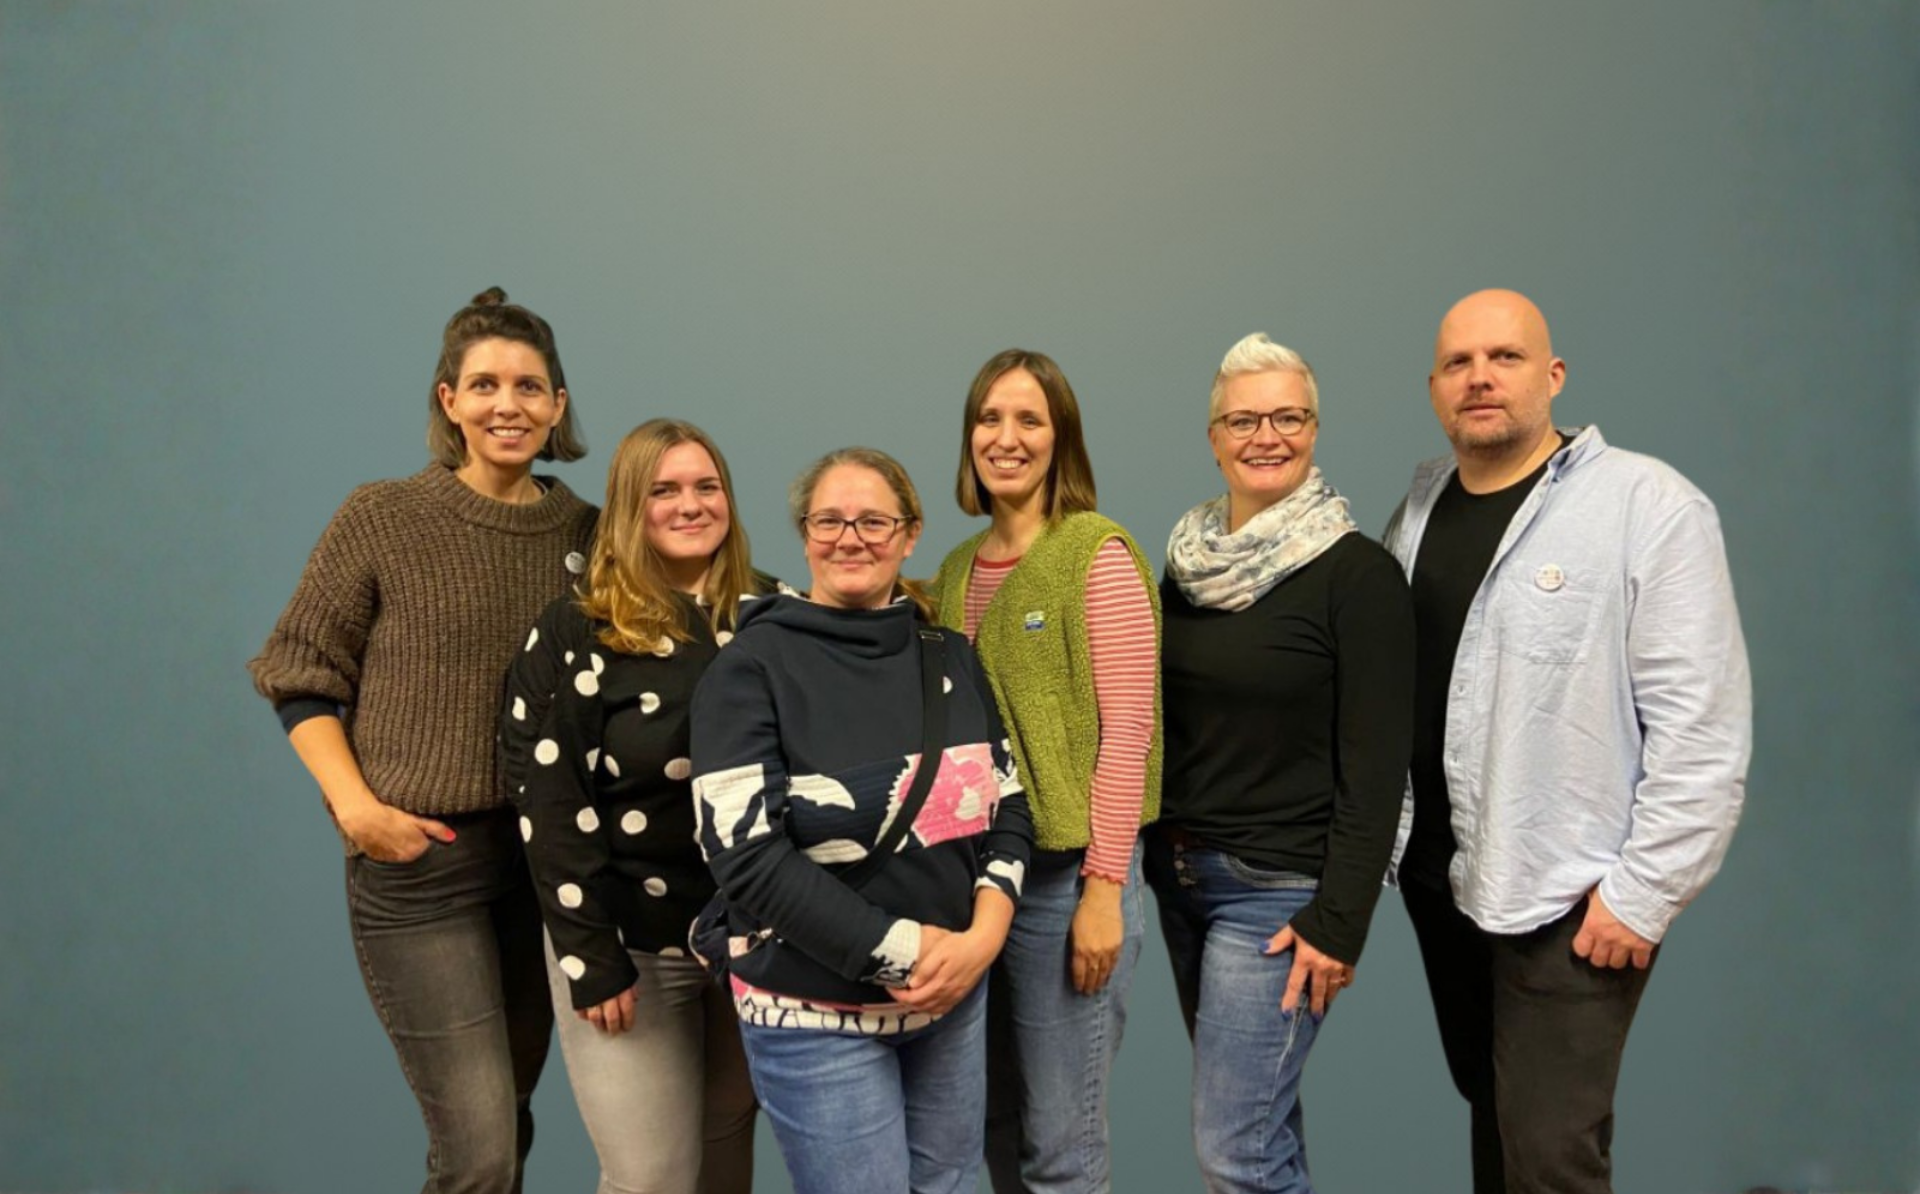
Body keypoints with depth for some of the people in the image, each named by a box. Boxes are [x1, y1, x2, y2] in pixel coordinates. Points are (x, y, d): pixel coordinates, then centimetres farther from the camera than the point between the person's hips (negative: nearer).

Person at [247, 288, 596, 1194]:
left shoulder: (584, 531, 4)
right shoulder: (381, 519, -6)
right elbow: (300, 679, 0)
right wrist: (355, 804, -13)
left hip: (546, 857, 4)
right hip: (419, 862, -4)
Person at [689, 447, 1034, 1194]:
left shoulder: (951, 659, 7)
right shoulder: (753, 666, -9)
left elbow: (1009, 809, 7)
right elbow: (748, 855, -17)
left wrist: (982, 937, -11)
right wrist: (905, 950, -18)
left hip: (955, 997, 5)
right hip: (818, 1016, -5)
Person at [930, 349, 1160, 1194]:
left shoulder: (1098, 555, -9)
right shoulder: (959, 568, 11)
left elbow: (1126, 730, -13)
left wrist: (1103, 887, -16)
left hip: (1064, 871, -6)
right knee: (997, 1125, 16)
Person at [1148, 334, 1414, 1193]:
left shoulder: (1357, 572, -12)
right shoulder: (1186, 563, 6)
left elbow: (1375, 766, -14)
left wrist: (1340, 921, -16)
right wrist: (1161, 855, 9)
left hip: (1279, 890, -6)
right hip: (1182, 872, 6)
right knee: (1261, 1116, 17)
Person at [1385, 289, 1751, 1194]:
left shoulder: (1648, 506, -13)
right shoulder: (1420, 506, 8)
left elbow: (1701, 727, -15)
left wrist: (1643, 891, -15)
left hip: (1571, 895, -6)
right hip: (1438, 877, 6)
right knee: (1489, 1108, 20)